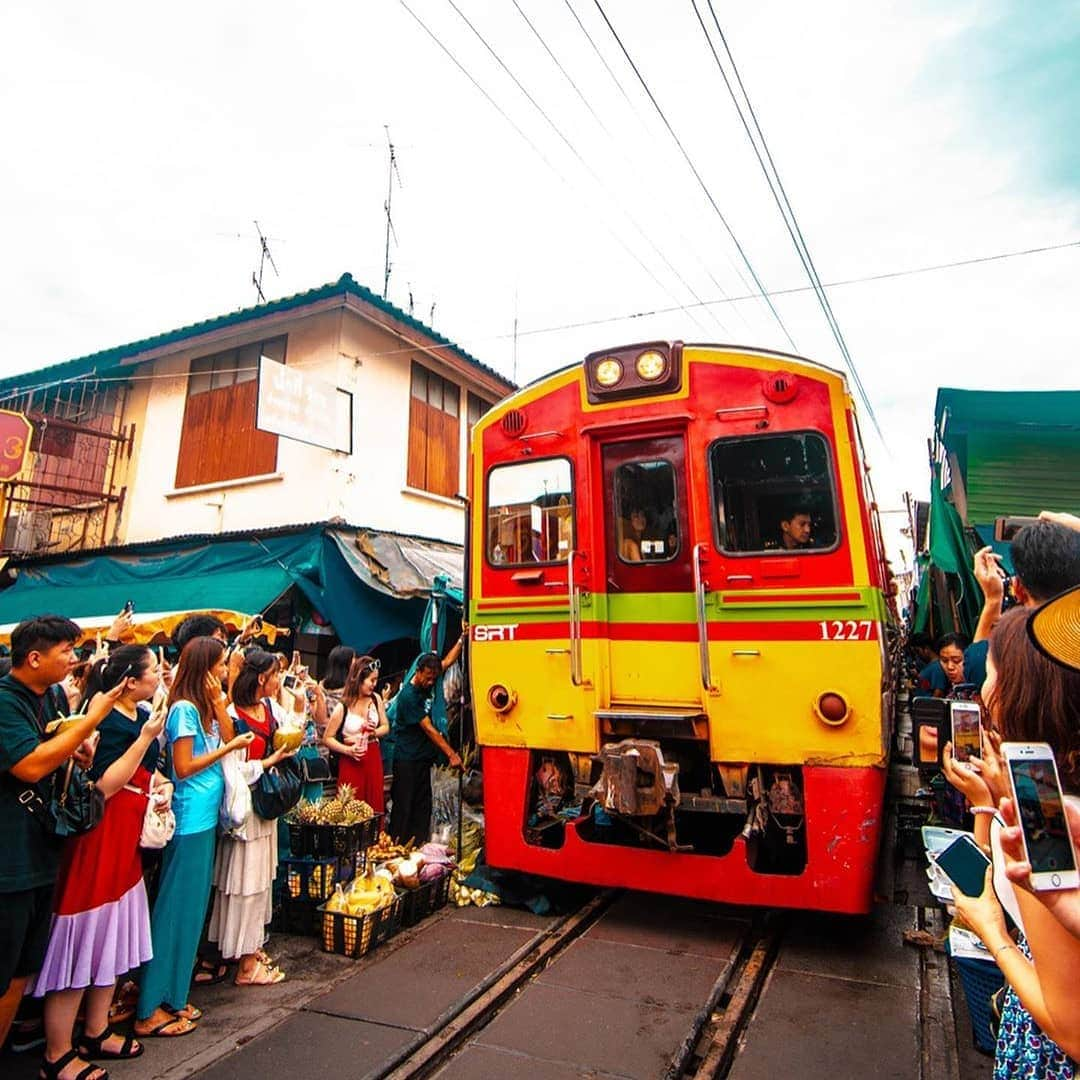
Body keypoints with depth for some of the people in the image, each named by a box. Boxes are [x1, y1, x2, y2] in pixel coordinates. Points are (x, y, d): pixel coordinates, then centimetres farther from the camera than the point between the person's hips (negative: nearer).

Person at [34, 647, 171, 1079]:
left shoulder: (141, 717, 8)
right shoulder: (109, 723, -19)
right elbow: (104, 786, -25)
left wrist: (163, 783, 2)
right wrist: (146, 738, -27)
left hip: (128, 836, 10)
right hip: (102, 835, -9)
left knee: (113, 935, 18)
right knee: (84, 936, 1)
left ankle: (96, 1032, 34)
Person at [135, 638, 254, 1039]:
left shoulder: (206, 706, 10)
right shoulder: (184, 709, -16)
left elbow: (228, 736, 3)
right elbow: (184, 767, -17)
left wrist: (218, 700, -4)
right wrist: (231, 747, -13)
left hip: (206, 817, 9)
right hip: (189, 820, -9)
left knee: (193, 906, 16)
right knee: (177, 907, 0)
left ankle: (172, 996, 28)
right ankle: (150, 1010, 13)